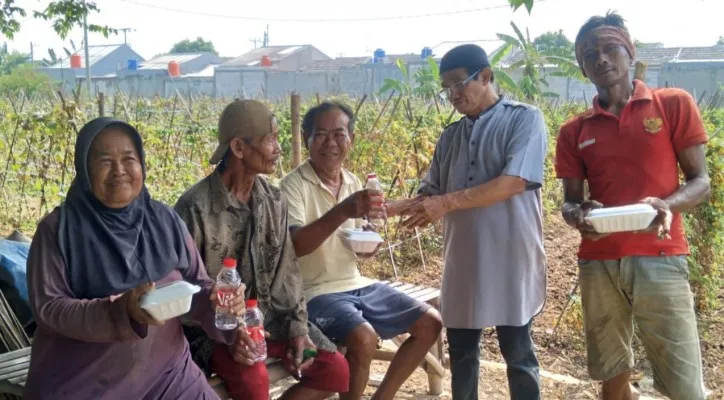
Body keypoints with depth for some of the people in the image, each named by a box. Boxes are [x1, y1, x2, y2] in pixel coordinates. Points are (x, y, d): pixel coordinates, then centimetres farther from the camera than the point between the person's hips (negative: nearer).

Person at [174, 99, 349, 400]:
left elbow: (286, 270, 8)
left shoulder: (274, 201, 3)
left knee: (335, 370, -8)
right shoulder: (195, 207, -16)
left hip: (266, 316, 6)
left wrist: (297, 326, -4)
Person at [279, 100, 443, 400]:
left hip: (356, 284, 8)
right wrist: (343, 210, -39)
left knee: (430, 323, 4)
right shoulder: (293, 185, -14)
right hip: (315, 292, -8)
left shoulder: (353, 182, 8)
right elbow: (294, 246, -29)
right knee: (364, 338, -33)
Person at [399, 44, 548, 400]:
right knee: (461, 350, 13)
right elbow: (431, 192, 13)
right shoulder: (451, 135, 13)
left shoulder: (524, 118, -6)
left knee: (517, 353, 5)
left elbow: (515, 182, -19)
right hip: (463, 260, 6)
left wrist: (448, 203, -22)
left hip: (509, 259, -6)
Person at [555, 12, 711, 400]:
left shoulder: (674, 104, 3)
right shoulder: (574, 131, 9)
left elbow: (700, 181, 2)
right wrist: (579, 216, -15)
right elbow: (569, 202, 10)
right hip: (598, 265, 3)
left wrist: (667, 205, -20)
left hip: (660, 261, -3)